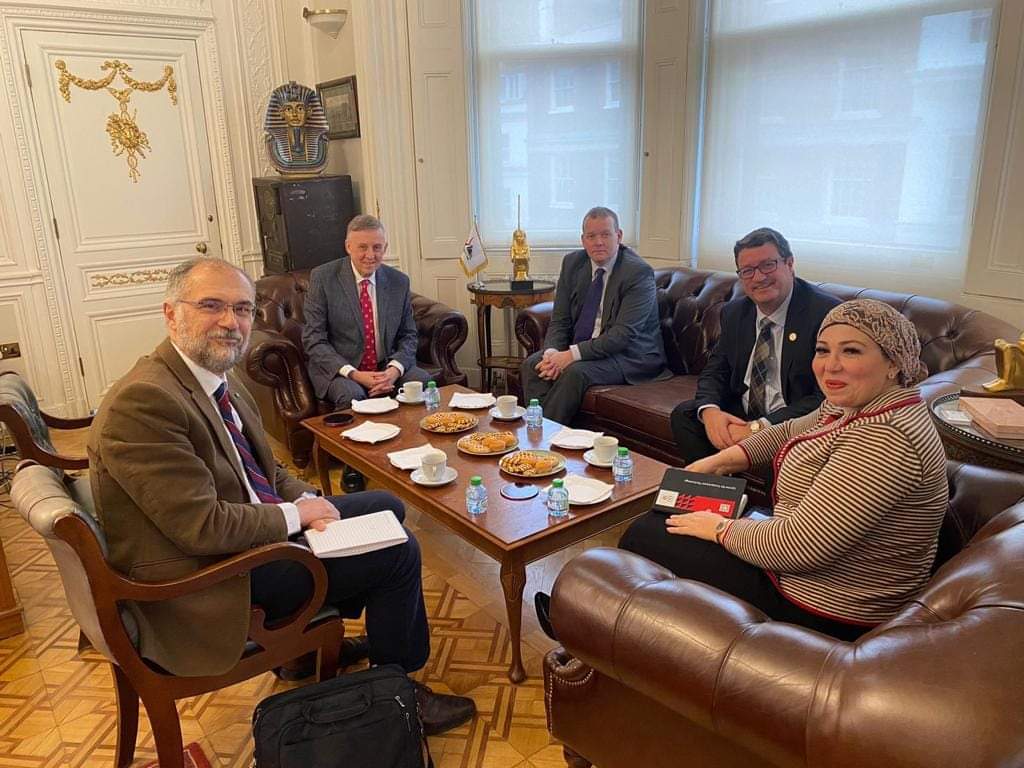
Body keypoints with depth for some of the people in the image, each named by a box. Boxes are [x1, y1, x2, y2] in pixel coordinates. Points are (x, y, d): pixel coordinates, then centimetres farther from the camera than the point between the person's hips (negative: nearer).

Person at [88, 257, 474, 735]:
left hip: (248, 527, 10)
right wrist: (296, 514, -15)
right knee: (399, 553, -9)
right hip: (205, 576, -9)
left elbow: (264, 470, 13)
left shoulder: (219, 379, 3)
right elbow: (204, 527, -28)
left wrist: (309, 501, -6)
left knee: (387, 508, 16)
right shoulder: (143, 401, -26)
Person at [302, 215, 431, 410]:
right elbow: (314, 340, -8)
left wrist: (395, 369, -14)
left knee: (424, 381, -22)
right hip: (338, 370, -3)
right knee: (351, 394, -34)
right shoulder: (322, 278, -6)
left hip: (387, 367, 3)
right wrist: (354, 374, -21)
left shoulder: (399, 282, 4)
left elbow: (408, 335, 8)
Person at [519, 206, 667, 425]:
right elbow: (559, 320, 4)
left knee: (575, 372, -31)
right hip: (580, 348, 6)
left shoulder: (638, 272, -15)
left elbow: (623, 333, -23)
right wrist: (552, 352, -18)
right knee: (531, 365, -17)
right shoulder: (572, 263, 4)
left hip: (630, 356, -6)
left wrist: (573, 354, -29)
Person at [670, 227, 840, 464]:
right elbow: (715, 372, 8)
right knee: (683, 414, -13)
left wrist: (759, 427, -28)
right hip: (740, 414, 6)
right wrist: (710, 410, -17)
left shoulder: (826, 313, -15)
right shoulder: (734, 313, 7)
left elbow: (827, 397, -19)